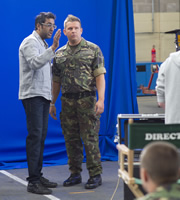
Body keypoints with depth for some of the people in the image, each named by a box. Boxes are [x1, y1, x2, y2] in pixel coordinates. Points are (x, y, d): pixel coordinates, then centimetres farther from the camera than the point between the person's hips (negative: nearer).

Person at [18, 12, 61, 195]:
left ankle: (38, 176, 14)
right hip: (32, 95, -10)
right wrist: (52, 49, -32)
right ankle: (33, 182, -14)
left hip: (42, 96, 10)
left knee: (41, 137, 9)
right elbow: (35, 63, -26)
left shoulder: (42, 44, 21)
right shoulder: (30, 42, -9)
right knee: (35, 136, -13)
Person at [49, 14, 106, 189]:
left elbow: (100, 76, -5)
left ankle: (95, 175, 1)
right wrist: (52, 103, 12)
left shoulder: (93, 50, 0)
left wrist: (101, 99, -15)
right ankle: (75, 174, 16)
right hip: (67, 101, 4)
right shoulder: (59, 54, 12)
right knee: (71, 140, 7)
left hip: (87, 99, -4)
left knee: (90, 139, -5)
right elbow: (56, 80, 16)